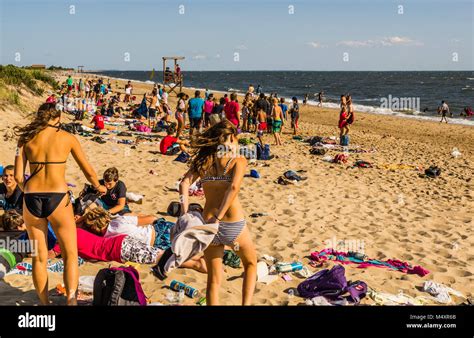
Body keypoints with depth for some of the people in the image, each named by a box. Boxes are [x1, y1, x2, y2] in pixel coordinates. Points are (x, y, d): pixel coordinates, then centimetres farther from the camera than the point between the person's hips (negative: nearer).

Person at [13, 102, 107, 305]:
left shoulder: (27, 139, 8)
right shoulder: (67, 138, 5)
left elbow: (18, 176, 3)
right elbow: (88, 171, 11)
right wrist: (98, 187, 30)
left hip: (32, 199, 2)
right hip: (58, 199, -2)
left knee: (39, 257, 17)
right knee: (70, 254, 10)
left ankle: (44, 303, 23)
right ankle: (71, 299, -8)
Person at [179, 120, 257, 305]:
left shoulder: (202, 161, 9)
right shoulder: (239, 161, -1)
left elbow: (184, 184, -5)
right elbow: (233, 187, -18)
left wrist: (184, 213, -12)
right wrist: (218, 218, -19)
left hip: (208, 224, 3)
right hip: (233, 225, -3)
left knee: (214, 279, 18)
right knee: (251, 264, 25)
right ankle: (246, 304, 10)